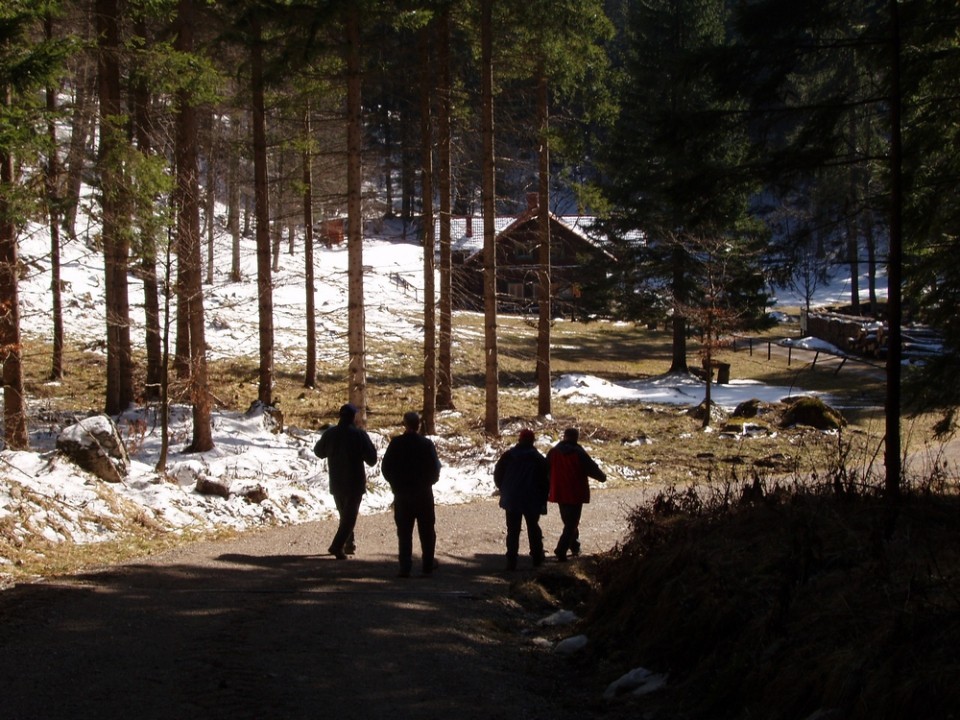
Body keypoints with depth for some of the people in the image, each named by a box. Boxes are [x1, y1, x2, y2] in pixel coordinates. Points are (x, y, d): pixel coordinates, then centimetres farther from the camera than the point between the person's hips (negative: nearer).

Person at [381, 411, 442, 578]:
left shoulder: (396, 443, -7)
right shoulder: (427, 444, -10)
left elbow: (385, 467, -2)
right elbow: (435, 469, -6)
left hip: (401, 494, 1)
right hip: (424, 493, -1)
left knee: (404, 532, 4)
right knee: (427, 531, 13)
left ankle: (405, 567, -2)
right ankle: (428, 564, 17)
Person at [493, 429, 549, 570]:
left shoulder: (508, 455, 0)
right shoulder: (538, 458, -4)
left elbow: (498, 475, 4)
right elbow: (545, 480, -3)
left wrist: (504, 490, 16)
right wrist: (542, 499, 6)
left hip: (511, 500, 0)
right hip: (532, 500, 0)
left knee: (512, 531, 3)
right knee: (533, 528, 17)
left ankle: (511, 561, -4)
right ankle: (537, 557, 23)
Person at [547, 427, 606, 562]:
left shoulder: (553, 452, 1)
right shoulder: (579, 454, -13)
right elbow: (592, 469, -6)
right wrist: (603, 476, 14)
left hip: (559, 494, 5)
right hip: (575, 494, -5)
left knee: (568, 521, 22)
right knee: (572, 523, -2)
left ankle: (574, 547, 33)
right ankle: (561, 550, -16)